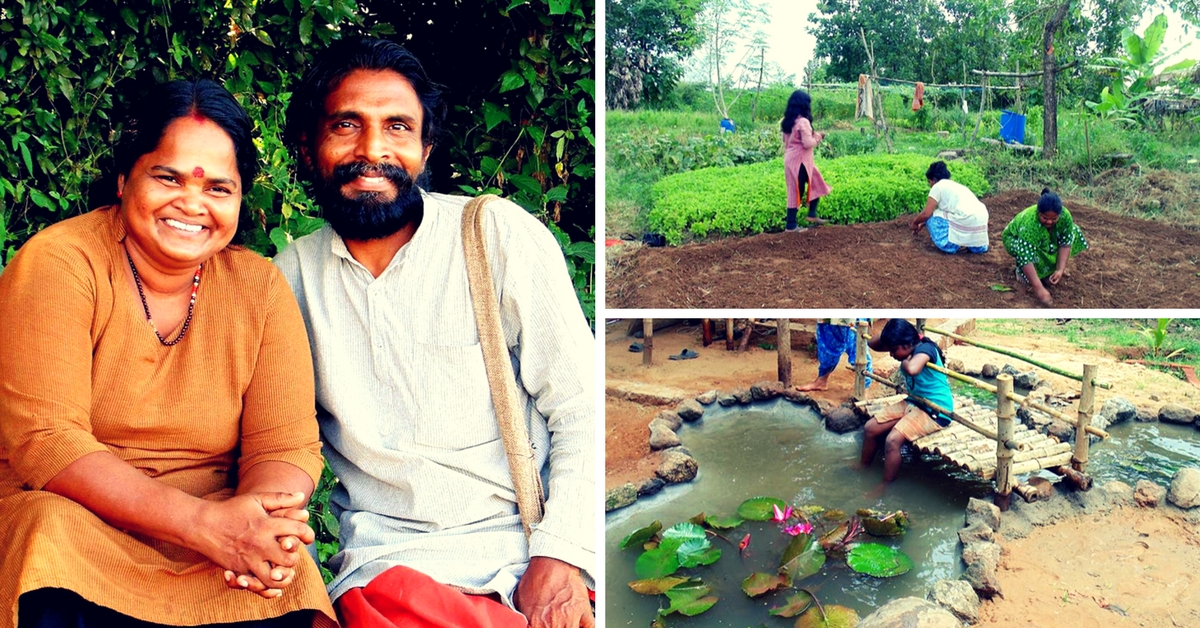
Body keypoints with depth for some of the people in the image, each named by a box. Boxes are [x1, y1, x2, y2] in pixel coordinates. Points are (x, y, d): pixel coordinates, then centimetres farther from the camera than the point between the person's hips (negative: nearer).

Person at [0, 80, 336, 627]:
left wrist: (264, 520, -26)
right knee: (55, 527, -33)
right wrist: (203, 521, -29)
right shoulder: (58, 264, -8)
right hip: (74, 528, -1)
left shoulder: (260, 288, 2)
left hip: (215, 553, 1)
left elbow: (286, 445, -1)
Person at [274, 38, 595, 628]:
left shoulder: (503, 234, 0)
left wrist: (561, 556, -14)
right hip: (389, 553, 2)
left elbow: (579, 408, -2)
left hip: (527, 537, -1)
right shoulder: (292, 274, 10)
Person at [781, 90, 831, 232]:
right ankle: (791, 225, 2)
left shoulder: (787, 121, 9)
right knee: (797, 191, -3)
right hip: (799, 161, -9)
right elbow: (807, 143, -20)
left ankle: (812, 215, 18)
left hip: (791, 159, 9)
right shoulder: (803, 121, -17)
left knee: (816, 183, 18)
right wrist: (818, 137, -4)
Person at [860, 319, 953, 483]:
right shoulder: (908, 348, 0)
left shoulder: (924, 348, -25)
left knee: (892, 440, -27)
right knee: (870, 428, 3)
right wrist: (887, 335, -9)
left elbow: (912, 369, -47)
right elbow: (872, 344, 10)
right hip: (914, 403, 9)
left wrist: (905, 361, -24)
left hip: (936, 412, -9)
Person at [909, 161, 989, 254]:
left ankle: (954, 244, -1)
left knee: (932, 216, 8)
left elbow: (926, 214, -2)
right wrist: (922, 225, 41)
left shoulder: (938, 186, 3)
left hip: (966, 221, -8)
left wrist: (914, 223, 19)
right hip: (981, 221, 8)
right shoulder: (954, 185, 27)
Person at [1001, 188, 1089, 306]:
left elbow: (1065, 243, -19)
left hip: (1044, 241, 5)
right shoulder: (1029, 223, -42)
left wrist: (1060, 269, -31)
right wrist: (1038, 289, -51)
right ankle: (1021, 271, -8)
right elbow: (1027, 259, -45)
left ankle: (1052, 267, -2)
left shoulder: (1065, 215, -28)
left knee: (1072, 231, -12)